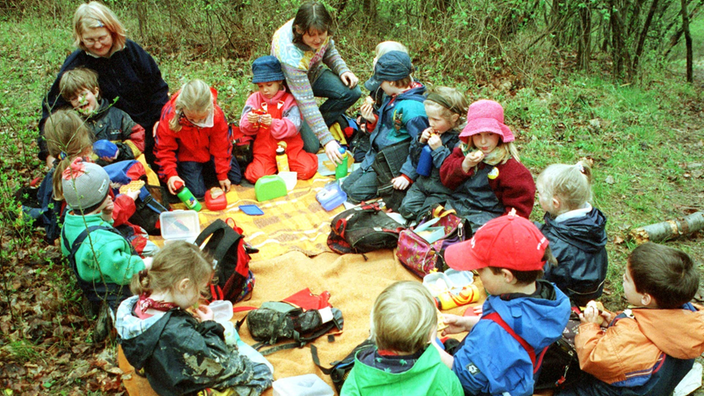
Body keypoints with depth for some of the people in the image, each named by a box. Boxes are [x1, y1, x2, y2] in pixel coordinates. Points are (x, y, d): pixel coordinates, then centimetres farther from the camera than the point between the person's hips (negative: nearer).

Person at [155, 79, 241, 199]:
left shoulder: (216, 113, -26)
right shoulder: (170, 115, -30)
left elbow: (221, 146, -12)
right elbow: (165, 148, -18)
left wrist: (222, 174, -6)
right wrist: (170, 174, -31)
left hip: (211, 152, 3)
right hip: (187, 156, -2)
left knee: (235, 179, 5)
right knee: (197, 192, -16)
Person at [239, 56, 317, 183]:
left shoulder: (289, 100, -3)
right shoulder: (254, 99, 6)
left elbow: (294, 127, -14)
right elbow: (244, 127, 2)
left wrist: (273, 123, -32)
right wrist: (249, 121, -23)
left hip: (289, 146, -1)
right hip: (264, 149, 1)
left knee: (307, 170, -19)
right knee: (258, 176, -22)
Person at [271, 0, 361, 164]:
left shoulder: (322, 31, -22)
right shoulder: (290, 55, -40)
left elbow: (329, 52, 3)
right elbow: (305, 102, -38)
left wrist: (343, 70, -18)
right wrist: (327, 140, -41)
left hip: (313, 73, 6)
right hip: (289, 88, -6)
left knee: (352, 92, -20)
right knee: (311, 146, -16)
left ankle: (318, 124, 2)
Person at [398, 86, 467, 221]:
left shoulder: (460, 140, -17)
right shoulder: (432, 133, 6)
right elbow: (415, 160, 13)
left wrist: (439, 149, -25)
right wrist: (420, 142, -5)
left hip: (442, 189, -7)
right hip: (423, 182, 7)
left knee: (425, 215, -16)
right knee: (406, 208, -7)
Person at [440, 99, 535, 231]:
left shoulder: (510, 165, -6)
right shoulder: (463, 150, 9)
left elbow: (518, 205, -2)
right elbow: (446, 179, 7)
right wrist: (464, 165, -10)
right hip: (456, 207, 5)